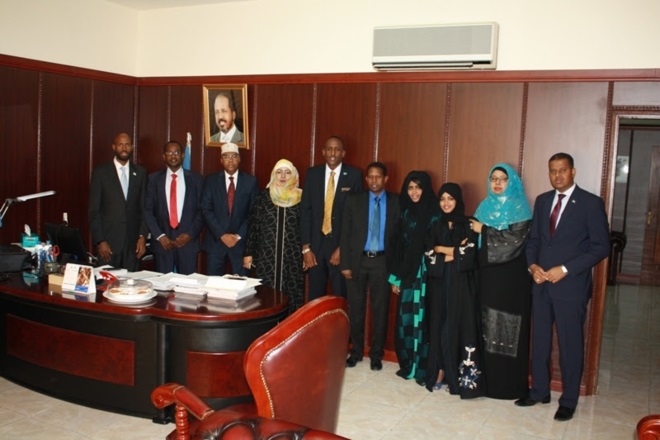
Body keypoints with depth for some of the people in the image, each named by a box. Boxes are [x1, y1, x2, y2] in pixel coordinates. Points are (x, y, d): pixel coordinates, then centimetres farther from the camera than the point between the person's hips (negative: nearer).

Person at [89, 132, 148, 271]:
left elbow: (144, 208, 9)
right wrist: (100, 241, -7)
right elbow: (94, 210, -1)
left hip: (133, 242, 2)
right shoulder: (100, 172, 1)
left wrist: (142, 236, -1)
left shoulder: (140, 173, 8)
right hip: (108, 241, -2)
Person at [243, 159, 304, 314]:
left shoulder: (301, 198, 4)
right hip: (266, 255, 0)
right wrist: (249, 253, 2)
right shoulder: (264, 196, 4)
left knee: (292, 294, 0)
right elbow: (253, 225, 5)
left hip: (293, 256, 0)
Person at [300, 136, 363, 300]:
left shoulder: (354, 175, -3)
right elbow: (305, 210, 5)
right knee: (315, 296, 9)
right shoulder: (312, 173, 5)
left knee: (340, 297, 5)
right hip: (316, 243, 2)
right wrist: (306, 247, -1)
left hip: (341, 244, -2)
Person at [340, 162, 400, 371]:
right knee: (355, 308, 9)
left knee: (380, 309, 8)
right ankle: (356, 351, 25)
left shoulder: (396, 202, 1)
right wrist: (345, 264, -5)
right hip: (358, 260, 1)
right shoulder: (354, 200, 2)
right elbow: (345, 234, 1)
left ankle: (376, 354, 22)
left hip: (382, 262, 0)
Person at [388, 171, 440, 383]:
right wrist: (395, 277, 8)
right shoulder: (405, 212, 9)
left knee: (422, 317, -2)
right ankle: (407, 364, 19)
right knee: (405, 317, 7)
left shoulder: (435, 213, -5)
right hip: (407, 272, 4)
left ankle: (424, 368, 8)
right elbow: (399, 245, 10)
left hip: (426, 273, -4)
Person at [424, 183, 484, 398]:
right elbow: (429, 257, 1)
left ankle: (461, 377, 2)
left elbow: (469, 256, -11)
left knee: (460, 328, -4)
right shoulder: (436, 226, 10)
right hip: (439, 285, 3)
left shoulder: (468, 225, 1)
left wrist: (441, 250, -6)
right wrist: (455, 252, -9)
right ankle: (439, 372, 10)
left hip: (461, 285, -3)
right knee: (438, 327, 3)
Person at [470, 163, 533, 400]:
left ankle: (509, 384, 6)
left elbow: (514, 239, -15)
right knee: (487, 327, 6)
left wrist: (483, 230, -11)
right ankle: (488, 379, 15)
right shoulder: (485, 206, 14)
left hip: (511, 278, -5)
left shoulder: (520, 208, -3)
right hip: (487, 275, 5)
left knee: (508, 328, -3)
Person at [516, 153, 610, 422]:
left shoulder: (591, 203, -6)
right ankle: (539, 391, 29)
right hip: (541, 283, 5)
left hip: (571, 285, -5)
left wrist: (565, 269, -16)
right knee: (539, 340, 13)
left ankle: (569, 401, 19)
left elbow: (601, 246, -10)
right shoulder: (542, 201, 10)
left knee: (570, 344, 5)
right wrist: (532, 266, -4)